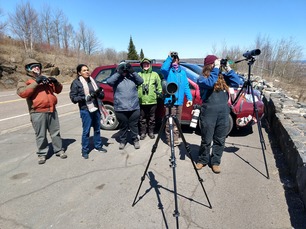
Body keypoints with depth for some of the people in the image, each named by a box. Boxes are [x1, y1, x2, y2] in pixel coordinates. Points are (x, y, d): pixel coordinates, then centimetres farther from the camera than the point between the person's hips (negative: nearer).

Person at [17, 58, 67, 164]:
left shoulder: (46, 79, 18)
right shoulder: (24, 80, 3)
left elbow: (58, 90, 19)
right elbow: (22, 93, -16)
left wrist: (56, 82, -2)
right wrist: (36, 82, -21)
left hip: (52, 110, 5)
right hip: (38, 112, -4)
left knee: (55, 132, 12)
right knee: (41, 135, 2)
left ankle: (59, 150, 24)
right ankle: (42, 154, 17)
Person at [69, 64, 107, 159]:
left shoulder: (92, 80, 9)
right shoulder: (76, 83, -6)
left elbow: (102, 95, 9)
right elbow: (73, 98, -9)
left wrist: (99, 93, -14)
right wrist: (85, 98, -21)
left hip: (96, 108, 5)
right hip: (85, 110, -5)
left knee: (97, 129, 16)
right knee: (86, 131, 0)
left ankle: (98, 146, 32)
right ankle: (85, 150, 15)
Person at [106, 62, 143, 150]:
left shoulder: (132, 77, 9)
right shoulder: (116, 78, 4)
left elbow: (141, 81, -5)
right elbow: (109, 81, -14)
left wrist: (132, 71, -12)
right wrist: (118, 73, -17)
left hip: (134, 108, 1)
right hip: (120, 108, -1)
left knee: (133, 125, 10)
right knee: (123, 126, 10)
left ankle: (135, 140, 25)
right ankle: (122, 141, 26)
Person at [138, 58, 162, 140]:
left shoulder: (155, 74, 10)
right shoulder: (138, 75, 10)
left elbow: (159, 86, 9)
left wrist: (159, 93, -3)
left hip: (152, 101, 0)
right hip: (141, 101, 0)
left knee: (152, 118, 9)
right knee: (142, 118, 7)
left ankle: (151, 132, 24)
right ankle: (143, 132, 20)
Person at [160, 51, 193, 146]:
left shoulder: (182, 72, 15)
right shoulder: (168, 70, 2)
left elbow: (186, 86, 11)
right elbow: (163, 68, -24)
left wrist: (189, 98, 3)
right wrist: (169, 57, -21)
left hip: (179, 101, 5)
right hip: (170, 100, -5)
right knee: (170, 122, -5)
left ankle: (175, 138, 25)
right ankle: (170, 139, 6)